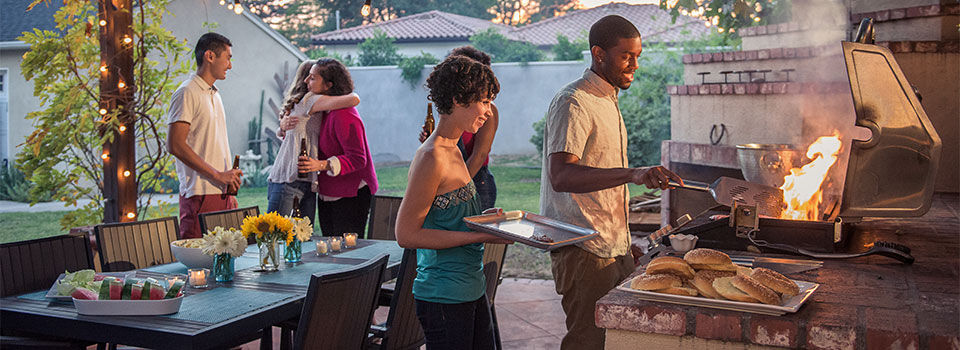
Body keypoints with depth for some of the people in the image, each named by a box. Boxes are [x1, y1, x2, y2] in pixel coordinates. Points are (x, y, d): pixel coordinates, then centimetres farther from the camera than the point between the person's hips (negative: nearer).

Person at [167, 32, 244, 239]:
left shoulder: (215, 95, 20)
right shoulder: (187, 94, -8)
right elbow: (175, 145, -17)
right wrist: (217, 175, -17)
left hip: (221, 191, 8)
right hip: (200, 194, -8)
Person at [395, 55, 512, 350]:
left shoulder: (453, 152, 11)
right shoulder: (431, 158, -18)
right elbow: (406, 234, -20)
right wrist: (480, 235, -20)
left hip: (471, 289, 10)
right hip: (444, 297, -9)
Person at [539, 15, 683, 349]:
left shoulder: (607, 99, 17)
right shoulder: (573, 102, -14)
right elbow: (561, 176, -29)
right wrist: (632, 174, -40)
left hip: (614, 246, 9)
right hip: (584, 249, -9)